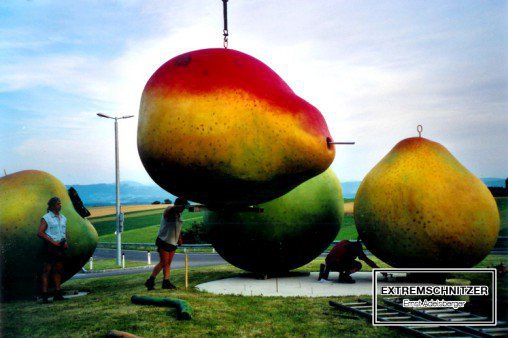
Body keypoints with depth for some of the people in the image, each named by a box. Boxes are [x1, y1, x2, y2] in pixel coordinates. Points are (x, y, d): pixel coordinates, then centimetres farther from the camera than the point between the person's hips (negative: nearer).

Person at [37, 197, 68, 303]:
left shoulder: (63, 218, 14)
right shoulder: (46, 218, -5)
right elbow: (40, 233, -12)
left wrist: (66, 242, 4)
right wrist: (52, 241, -15)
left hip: (60, 246, 6)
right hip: (50, 246, -6)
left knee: (58, 269, 8)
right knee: (47, 269, -6)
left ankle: (57, 294, 13)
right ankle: (45, 294, -5)